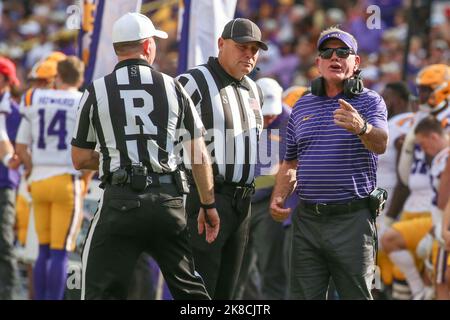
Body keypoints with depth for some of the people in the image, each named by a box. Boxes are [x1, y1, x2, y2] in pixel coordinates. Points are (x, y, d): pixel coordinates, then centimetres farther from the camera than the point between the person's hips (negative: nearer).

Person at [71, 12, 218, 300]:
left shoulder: (97, 91, 3)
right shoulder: (171, 87, 7)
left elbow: (80, 160, 7)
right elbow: (199, 154, 6)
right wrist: (208, 205, 14)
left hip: (121, 199, -2)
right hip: (167, 198, 2)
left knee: (102, 290, -1)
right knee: (189, 288, 12)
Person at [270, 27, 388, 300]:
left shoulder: (369, 102, 0)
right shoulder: (302, 106, 14)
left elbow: (381, 144, -20)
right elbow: (290, 164, 20)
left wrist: (361, 128, -42)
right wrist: (278, 197, 2)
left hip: (352, 219, -4)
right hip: (307, 219, 4)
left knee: (356, 295, -1)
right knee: (304, 296, 4)